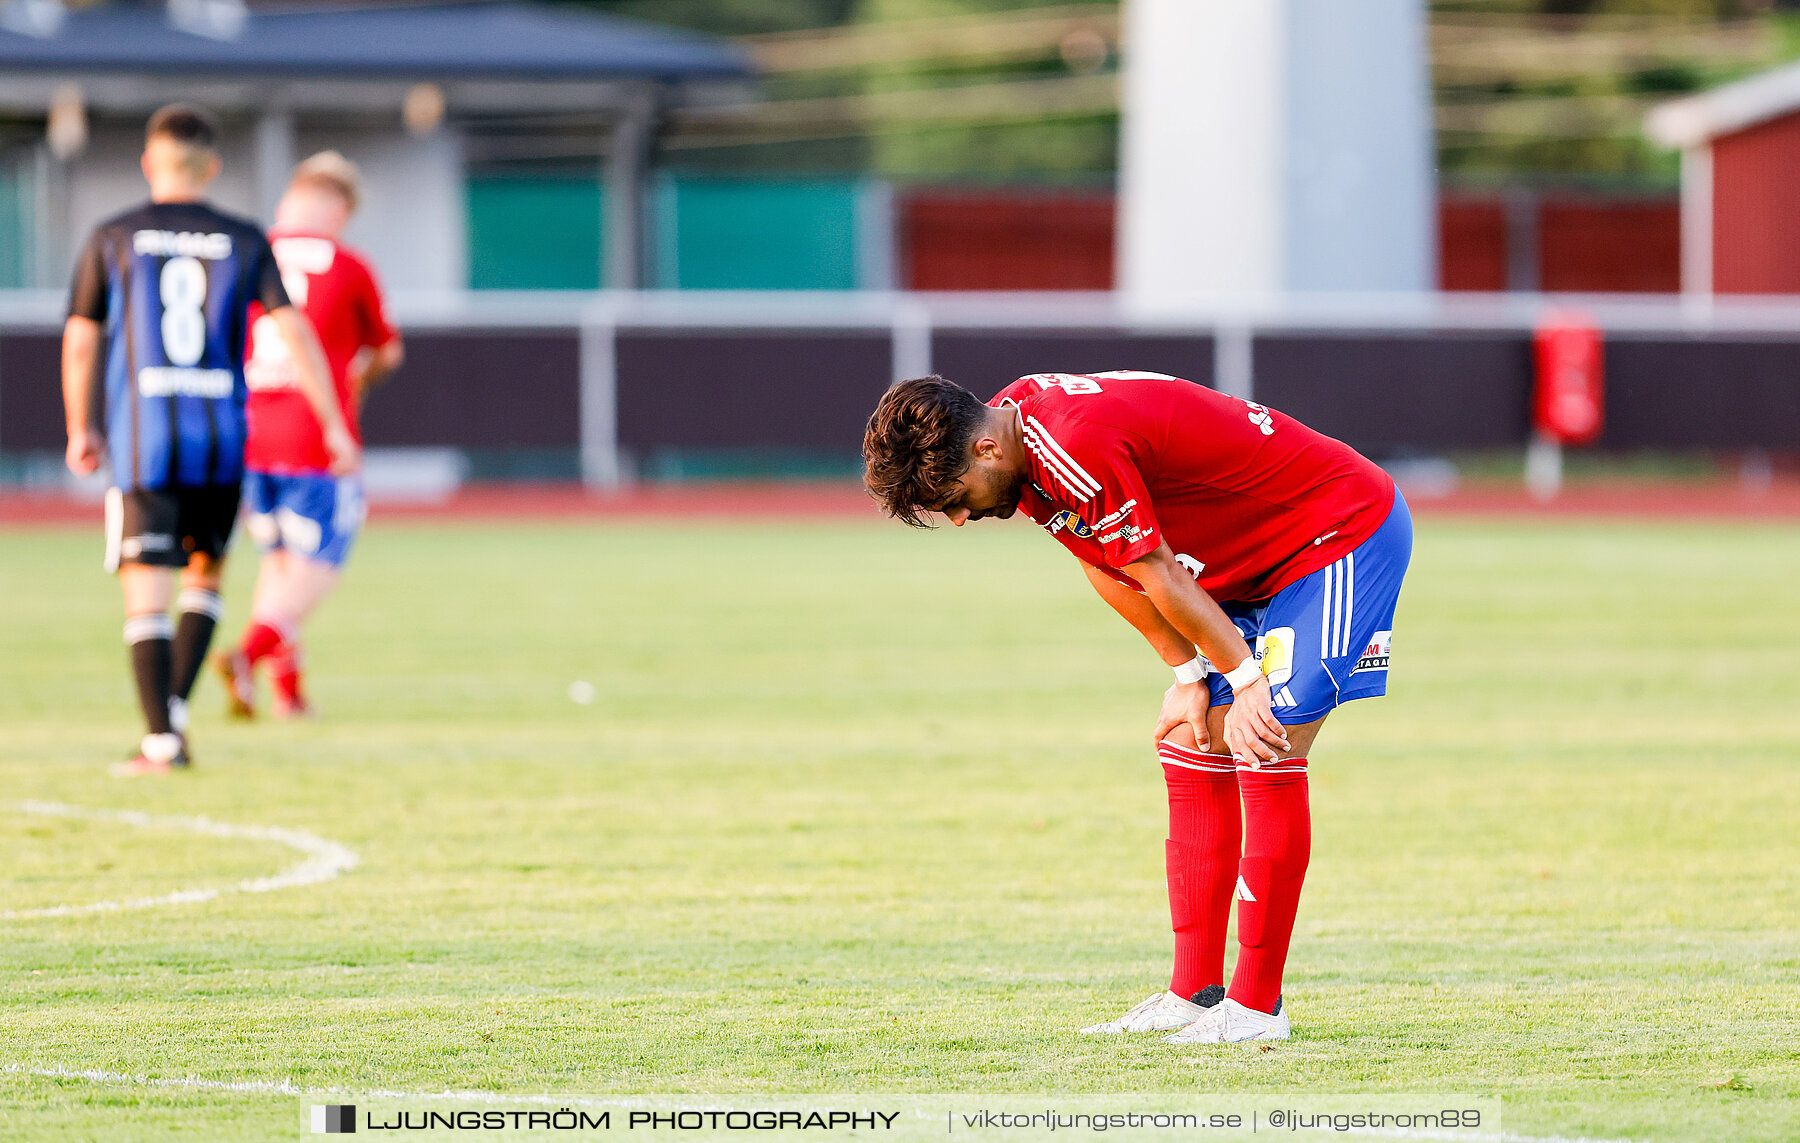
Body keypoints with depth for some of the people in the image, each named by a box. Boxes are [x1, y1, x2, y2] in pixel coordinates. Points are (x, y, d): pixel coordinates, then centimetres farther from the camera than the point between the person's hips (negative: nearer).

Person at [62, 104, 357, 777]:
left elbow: (80, 343, 4)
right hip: (223, 438, 2)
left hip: (143, 437, -2)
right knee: (204, 573, 20)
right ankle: (174, 708, 11)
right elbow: (293, 332, -1)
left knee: (147, 591, -1)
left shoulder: (114, 239, 3)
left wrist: (80, 430, 16)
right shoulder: (244, 243, 5)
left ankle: (160, 739, -10)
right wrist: (334, 425, 2)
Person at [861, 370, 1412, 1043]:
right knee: (1191, 744, 6)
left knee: (1267, 751, -15)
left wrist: (1246, 680, -13)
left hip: (1346, 530, -10)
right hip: (1258, 568, 10)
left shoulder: (1078, 449, -32)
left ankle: (1257, 1006, -11)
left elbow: (1159, 577, -22)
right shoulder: (1011, 420, -2)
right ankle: (1195, 993, 9)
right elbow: (1107, 569, 5)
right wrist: (1190, 675, 1)